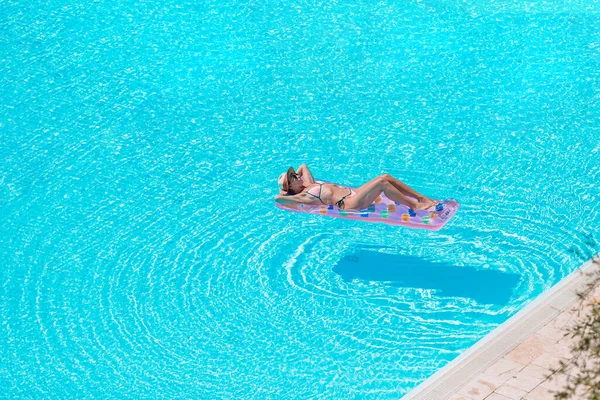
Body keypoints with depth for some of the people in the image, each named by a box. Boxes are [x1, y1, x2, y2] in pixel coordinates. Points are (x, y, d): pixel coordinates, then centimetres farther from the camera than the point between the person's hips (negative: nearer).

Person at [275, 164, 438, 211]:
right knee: (382, 181, -24)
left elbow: (304, 166, 37)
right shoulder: (303, 196, -3)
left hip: (354, 193, 10)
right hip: (350, 204, -10)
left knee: (386, 176, -6)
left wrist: (293, 175, 27)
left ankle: (421, 198, -4)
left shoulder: (310, 185, 21)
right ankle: (414, 206, -20)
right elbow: (277, 198, -15)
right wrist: (283, 191, 3)